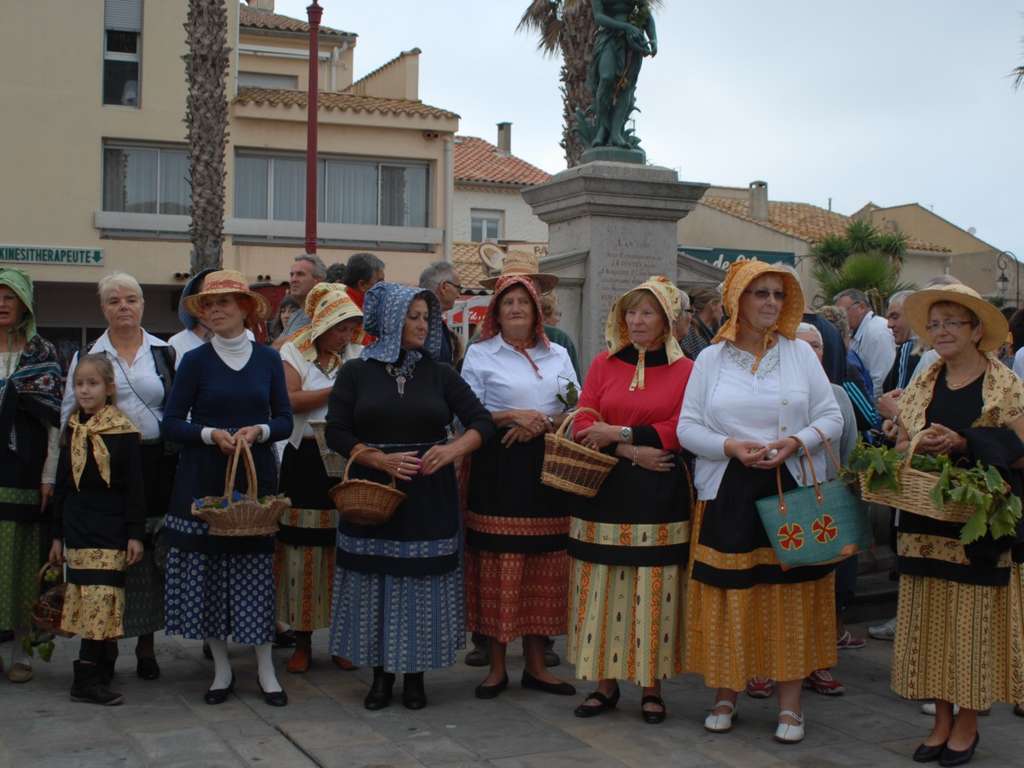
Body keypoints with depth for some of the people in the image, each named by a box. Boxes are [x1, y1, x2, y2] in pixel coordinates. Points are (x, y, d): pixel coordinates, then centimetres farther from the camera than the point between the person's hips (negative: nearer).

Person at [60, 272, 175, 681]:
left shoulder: (165, 353, 8)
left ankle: (147, 643, 15)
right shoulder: (88, 356, 6)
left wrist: (179, 458, 2)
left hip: (156, 463, 1)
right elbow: (69, 414, 7)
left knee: (151, 551, 4)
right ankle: (106, 643, 13)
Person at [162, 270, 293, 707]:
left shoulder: (267, 359, 5)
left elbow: (285, 420, 7)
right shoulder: (195, 361, 1)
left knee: (257, 567, 1)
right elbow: (172, 425, -1)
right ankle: (221, 669, 16)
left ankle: (265, 670, 11)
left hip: (257, 476, 1)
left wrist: (259, 431, -13)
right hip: (204, 479, 0)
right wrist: (211, 434, -17)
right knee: (208, 568, 1)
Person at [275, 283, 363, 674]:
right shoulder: (293, 353, 2)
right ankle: (303, 640, 14)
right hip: (305, 461, -2)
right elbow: (290, 400, -12)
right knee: (304, 551, 1)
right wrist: (337, 390, -12)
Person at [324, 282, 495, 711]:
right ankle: (381, 674, 18)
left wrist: (453, 449, -16)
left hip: (429, 495, 1)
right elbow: (337, 434, -2)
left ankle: (415, 675, 17)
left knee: (423, 581, 2)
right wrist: (382, 460, -15)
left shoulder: (440, 374, 5)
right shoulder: (356, 373, 2)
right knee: (377, 581, 3)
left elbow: (482, 423, 2)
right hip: (373, 493, -1)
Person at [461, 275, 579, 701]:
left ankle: (536, 665, 15)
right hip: (498, 468, -3)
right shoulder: (480, 354, 7)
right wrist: (512, 416, -14)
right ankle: (497, 666, 7)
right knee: (498, 565, -4)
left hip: (547, 467, 3)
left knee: (544, 566, 4)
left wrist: (542, 423, -8)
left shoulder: (558, 355, 16)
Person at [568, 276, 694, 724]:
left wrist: (619, 433, -10)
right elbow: (583, 427, 2)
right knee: (602, 589, 4)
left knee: (654, 592, 1)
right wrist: (631, 452, -12)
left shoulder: (685, 370, 0)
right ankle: (605, 682, 16)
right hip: (604, 493, 2)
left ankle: (651, 686, 14)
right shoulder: (603, 364, 8)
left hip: (660, 498, -2)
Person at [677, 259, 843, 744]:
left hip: (792, 488, 0)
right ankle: (725, 695, 17)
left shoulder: (800, 353, 5)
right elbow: (687, 428, 2)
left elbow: (831, 417, 4)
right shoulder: (711, 359, 4)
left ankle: (789, 704, 11)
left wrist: (795, 442, -14)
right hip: (727, 491, 0)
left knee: (790, 597, 2)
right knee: (727, 596, 3)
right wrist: (731, 446, -14)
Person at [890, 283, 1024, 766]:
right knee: (931, 618, 6)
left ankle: (968, 723, 13)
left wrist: (963, 444, -19)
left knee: (973, 617, 0)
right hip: (927, 521, 4)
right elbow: (900, 446, 14)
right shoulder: (921, 387, 12)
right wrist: (921, 446, -8)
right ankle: (942, 720, 17)